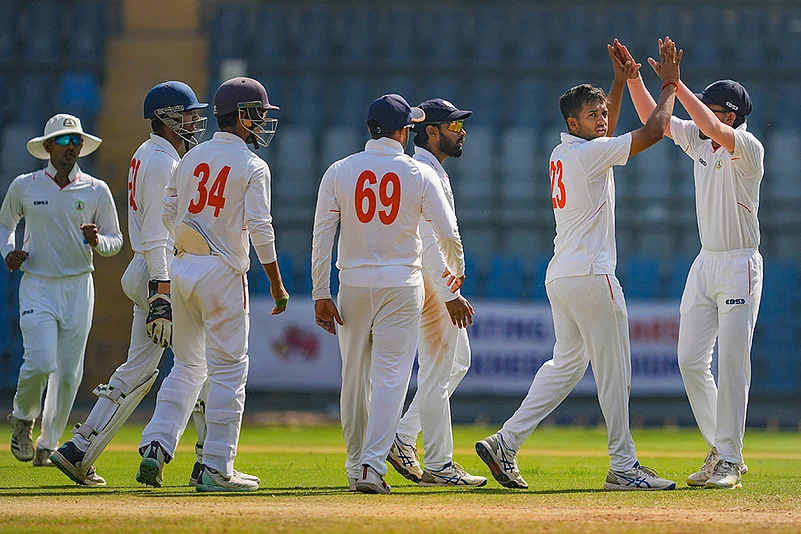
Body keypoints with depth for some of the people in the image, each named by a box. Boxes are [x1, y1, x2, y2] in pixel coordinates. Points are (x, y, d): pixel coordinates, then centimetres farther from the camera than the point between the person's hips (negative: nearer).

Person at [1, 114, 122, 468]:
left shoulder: (97, 191, 3)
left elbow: (115, 240, 7)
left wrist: (97, 241, -15)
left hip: (78, 288, 2)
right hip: (37, 287, -2)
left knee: (69, 372, 2)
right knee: (40, 362, -18)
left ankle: (49, 445, 19)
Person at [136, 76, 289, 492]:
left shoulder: (192, 157, 11)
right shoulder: (252, 167, -7)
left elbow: (165, 217, 11)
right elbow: (260, 230, -13)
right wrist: (277, 285, -7)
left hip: (182, 269, 6)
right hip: (223, 272, -6)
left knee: (187, 365, 16)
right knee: (229, 369, 0)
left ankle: (156, 446, 1)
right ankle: (216, 469, -2)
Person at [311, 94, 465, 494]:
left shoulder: (339, 172, 0)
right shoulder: (420, 174, -4)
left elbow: (322, 236, -3)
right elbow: (447, 231, -2)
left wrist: (320, 295, 1)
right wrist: (456, 268, 18)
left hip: (352, 284, 2)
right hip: (401, 285, -2)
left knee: (354, 378, 13)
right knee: (390, 378, -3)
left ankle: (356, 466, 21)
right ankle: (372, 466, -15)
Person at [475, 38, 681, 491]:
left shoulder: (563, 153, 13)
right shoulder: (590, 154, -13)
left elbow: (602, 138, 33)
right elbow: (654, 131, -14)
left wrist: (621, 82, 28)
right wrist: (670, 85, -1)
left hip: (560, 275, 9)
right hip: (590, 276, -9)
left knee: (567, 363, 16)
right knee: (613, 369, -2)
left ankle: (506, 443, 9)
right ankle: (623, 466, 2)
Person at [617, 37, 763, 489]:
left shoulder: (748, 148, -14)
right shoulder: (698, 140, 8)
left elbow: (710, 125, -31)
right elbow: (653, 119, 11)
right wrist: (634, 78, -2)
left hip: (740, 265, -8)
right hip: (706, 264, 8)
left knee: (732, 363, -8)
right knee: (691, 360, 5)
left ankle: (730, 460, -4)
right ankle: (720, 450, 16)